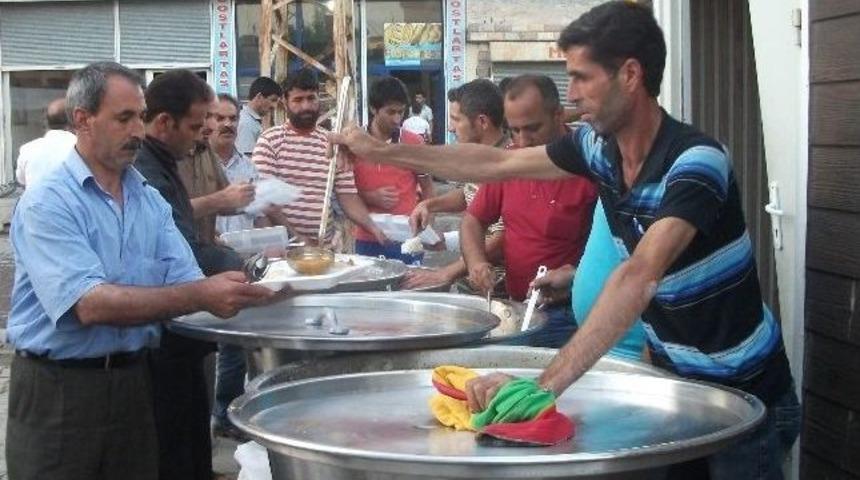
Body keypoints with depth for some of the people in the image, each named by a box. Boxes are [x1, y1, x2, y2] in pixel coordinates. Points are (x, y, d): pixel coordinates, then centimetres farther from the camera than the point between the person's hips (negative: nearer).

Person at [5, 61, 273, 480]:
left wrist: (238, 289, -23)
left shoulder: (151, 201, 9)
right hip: (58, 391, -6)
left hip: (133, 382, 6)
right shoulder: (47, 203, -13)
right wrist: (200, 297, -32)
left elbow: (184, 283, -1)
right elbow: (90, 304, -25)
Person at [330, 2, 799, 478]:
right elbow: (496, 163, 7)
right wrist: (380, 151, 8)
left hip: (743, 394, -6)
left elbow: (636, 279, -40)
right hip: (673, 376, 6)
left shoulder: (696, 161, -28)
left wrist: (545, 385, -49)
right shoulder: (599, 144, -6)